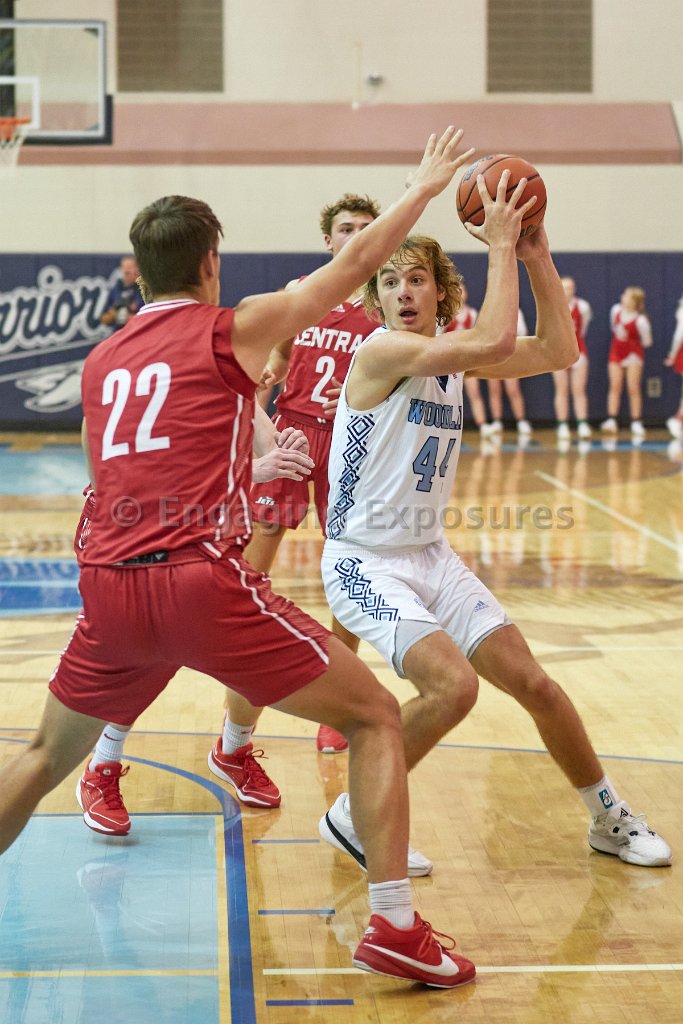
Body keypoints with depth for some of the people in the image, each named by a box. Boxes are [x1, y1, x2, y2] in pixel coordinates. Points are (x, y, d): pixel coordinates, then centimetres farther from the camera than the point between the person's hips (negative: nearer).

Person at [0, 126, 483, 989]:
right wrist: (426, 185, 24)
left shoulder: (101, 362, 19)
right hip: (203, 583, -5)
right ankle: (394, 927, -3)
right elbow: (355, 262, 9)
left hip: (108, 587, 5)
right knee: (375, 718, 6)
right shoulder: (234, 331, 5)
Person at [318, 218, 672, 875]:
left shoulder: (453, 354, 6)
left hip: (430, 555, 8)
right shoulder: (382, 351, -19)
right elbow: (494, 340, -32)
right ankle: (352, 818, -6)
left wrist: (537, 259, -4)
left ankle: (610, 820, 26)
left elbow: (558, 353, 4)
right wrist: (500, 244, -23)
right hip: (364, 563, -8)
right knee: (452, 684, -27)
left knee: (533, 683, 6)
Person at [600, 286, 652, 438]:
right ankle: (611, 420, -2)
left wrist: (632, 344, 5)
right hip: (616, 351, 5)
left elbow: (646, 342, -9)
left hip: (633, 353, -5)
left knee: (633, 389, -4)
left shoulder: (640, 321, -24)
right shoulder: (616, 310, -8)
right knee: (615, 387, 0)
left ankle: (636, 423, 0)